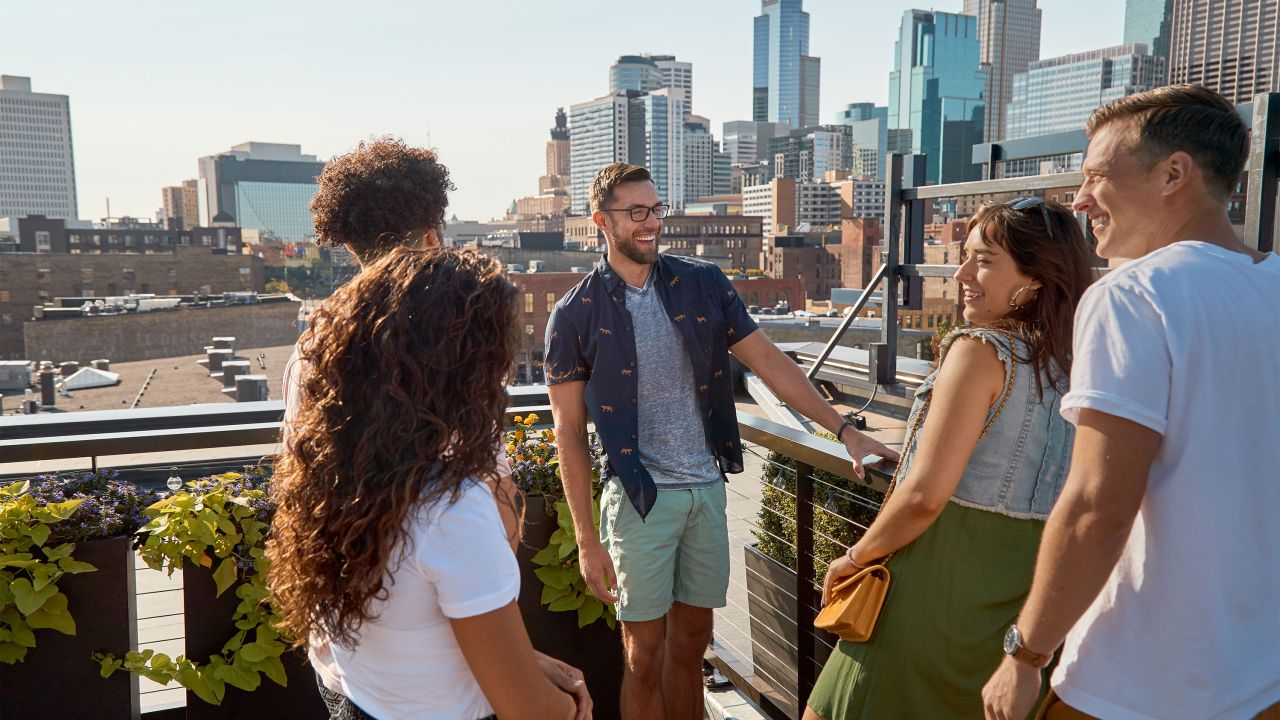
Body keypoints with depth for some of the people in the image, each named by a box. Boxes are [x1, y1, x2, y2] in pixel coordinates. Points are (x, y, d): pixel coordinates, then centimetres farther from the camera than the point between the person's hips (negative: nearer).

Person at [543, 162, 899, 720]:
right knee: (645, 652, 7)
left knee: (691, 641, 15)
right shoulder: (575, 315, -6)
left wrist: (845, 430, -4)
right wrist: (587, 539, -8)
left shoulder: (702, 285, 2)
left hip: (707, 487, 3)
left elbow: (770, 363, 3)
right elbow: (569, 433, -5)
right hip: (640, 498, -3)